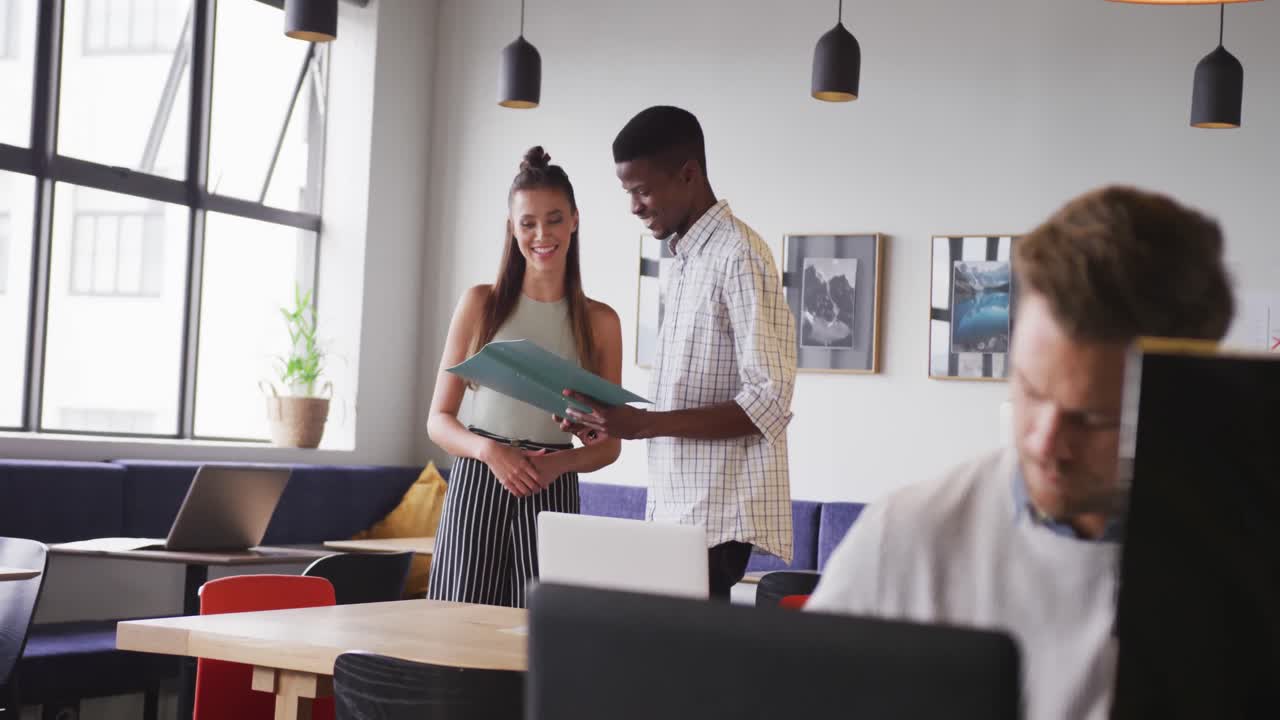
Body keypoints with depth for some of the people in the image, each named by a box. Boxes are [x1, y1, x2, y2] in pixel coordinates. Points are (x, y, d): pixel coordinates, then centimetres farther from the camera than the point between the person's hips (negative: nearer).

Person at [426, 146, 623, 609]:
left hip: (553, 496, 0)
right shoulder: (481, 305, 5)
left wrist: (560, 462, -11)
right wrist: (489, 449, -15)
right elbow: (439, 420, 5)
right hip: (476, 488, 0)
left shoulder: (599, 322, 6)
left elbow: (609, 444, 10)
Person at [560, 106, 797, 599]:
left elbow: (768, 402, -18)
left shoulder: (738, 256, -12)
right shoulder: (687, 257, 16)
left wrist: (645, 424, -22)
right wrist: (617, 423, 6)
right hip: (674, 507, 8)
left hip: (717, 515, -8)